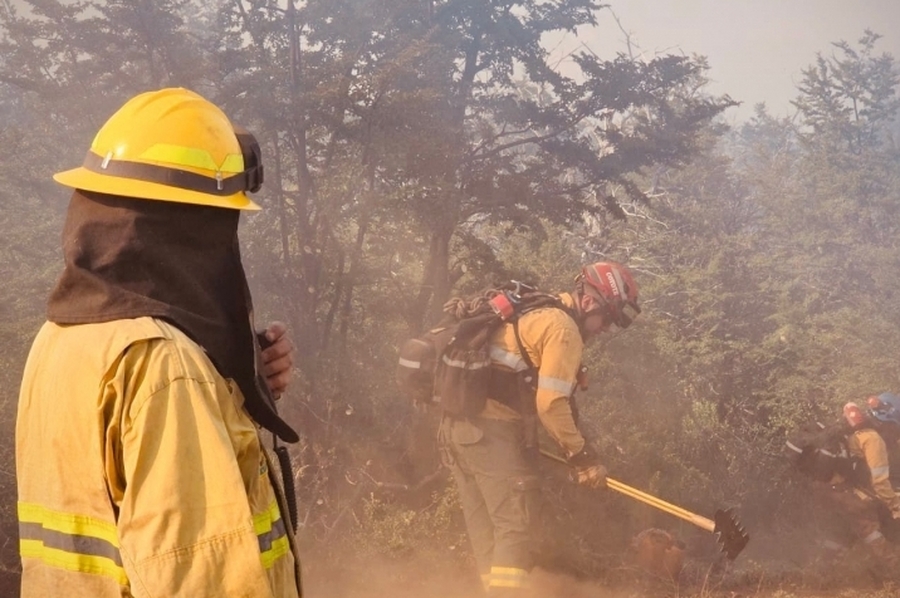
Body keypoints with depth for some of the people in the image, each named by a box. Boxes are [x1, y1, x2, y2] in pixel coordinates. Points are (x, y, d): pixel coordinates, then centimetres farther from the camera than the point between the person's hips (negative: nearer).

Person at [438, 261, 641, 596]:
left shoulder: (535, 314, 22)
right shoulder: (563, 328, -8)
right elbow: (551, 403, -15)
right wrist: (581, 455, -9)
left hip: (457, 425, 10)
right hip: (492, 430, -10)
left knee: (486, 532, 10)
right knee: (515, 529, -10)